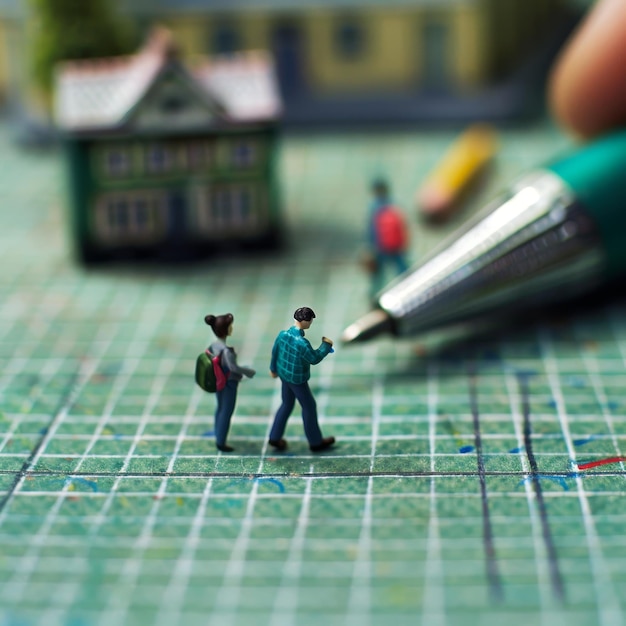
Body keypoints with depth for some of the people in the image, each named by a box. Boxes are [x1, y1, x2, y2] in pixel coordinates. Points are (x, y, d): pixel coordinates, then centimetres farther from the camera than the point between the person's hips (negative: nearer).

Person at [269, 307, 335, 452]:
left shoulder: (283, 334, -12)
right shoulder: (301, 343, -35)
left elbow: (275, 351, 3)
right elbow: (314, 359, -21)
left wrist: (273, 368, 21)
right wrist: (326, 345, -8)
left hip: (284, 374, 7)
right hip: (297, 379, -7)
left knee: (287, 404, 25)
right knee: (309, 407, 12)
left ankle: (275, 437, 33)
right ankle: (315, 442, 28)